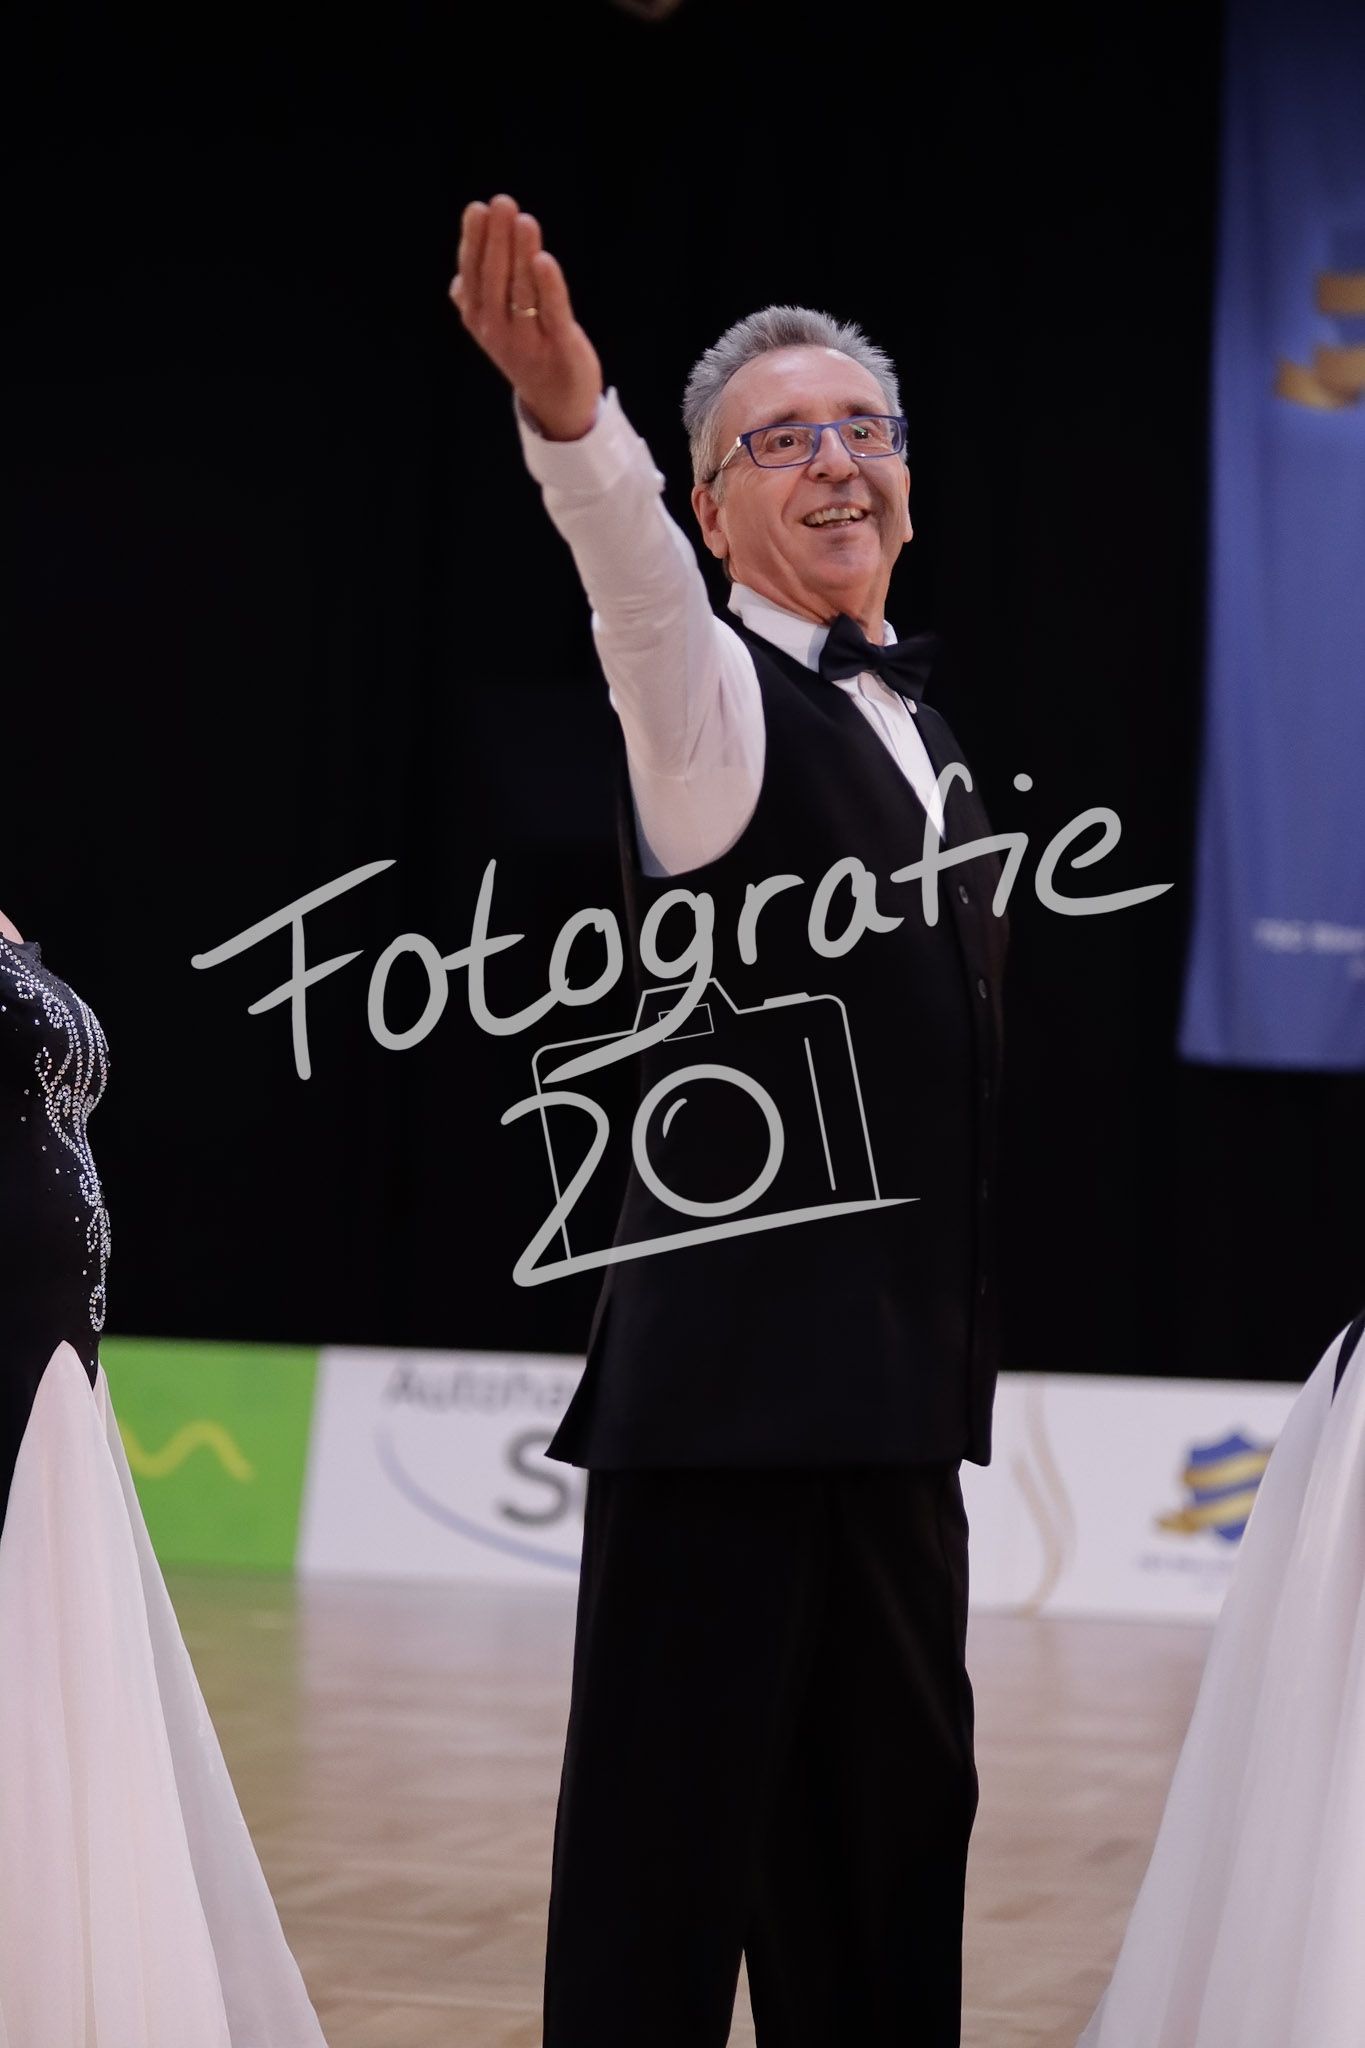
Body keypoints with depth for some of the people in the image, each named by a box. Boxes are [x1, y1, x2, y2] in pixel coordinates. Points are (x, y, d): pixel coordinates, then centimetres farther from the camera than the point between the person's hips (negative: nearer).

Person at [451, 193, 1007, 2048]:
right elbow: (644, 597, -30)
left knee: (892, 1820, 14)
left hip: (894, 1395, 8)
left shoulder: (920, 734, 18)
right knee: (669, 1843, -6)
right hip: (730, 1383, -8)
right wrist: (573, 427, -51)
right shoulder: (720, 701, -6)